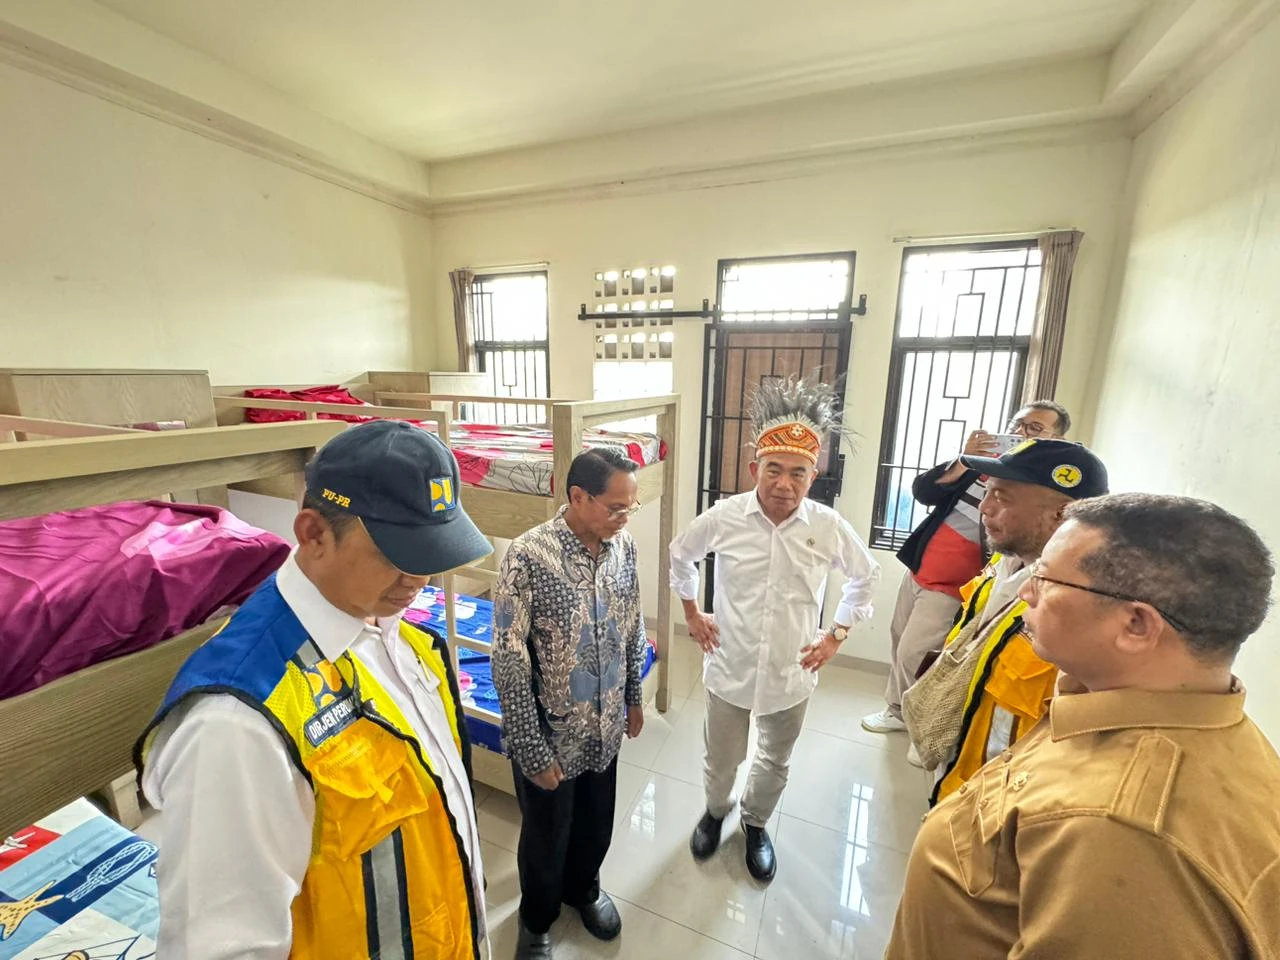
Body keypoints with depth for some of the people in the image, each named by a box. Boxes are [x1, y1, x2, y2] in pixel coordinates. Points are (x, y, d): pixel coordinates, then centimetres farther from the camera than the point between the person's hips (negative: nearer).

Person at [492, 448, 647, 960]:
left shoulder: (624, 546, -9)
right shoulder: (528, 556, -27)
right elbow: (509, 663, -21)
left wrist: (634, 696, 12)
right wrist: (532, 750, -15)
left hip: (604, 726, 5)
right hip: (551, 733, -4)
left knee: (596, 825, 27)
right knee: (546, 836, 22)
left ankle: (583, 889, 59)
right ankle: (537, 919, 54)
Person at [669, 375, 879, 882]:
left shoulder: (829, 527, -17)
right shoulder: (723, 517, -19)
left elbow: (864, 577, 4)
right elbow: (680, 555, 2)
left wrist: (836, 635, 1)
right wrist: (692, 613, 3)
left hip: (791, 674, 1)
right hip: (729, 668, -1)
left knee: (774, 765, 25)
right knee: (720, 761, 22)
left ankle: (755, 824, 57)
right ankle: (715, 812, 56)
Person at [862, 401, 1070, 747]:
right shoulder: (981, 457, 3)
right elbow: (922, 491, -5)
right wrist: (963, 461, -18)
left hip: (953, 588, -6)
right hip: (917, 570, 6)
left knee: (913, 656, -2)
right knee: (899, 645, 18)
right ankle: (898, 710, 40)